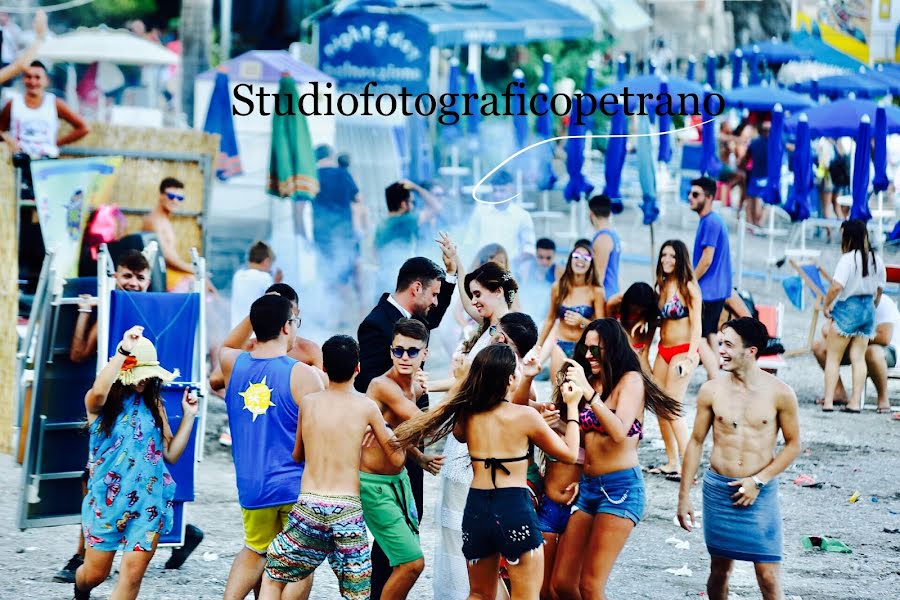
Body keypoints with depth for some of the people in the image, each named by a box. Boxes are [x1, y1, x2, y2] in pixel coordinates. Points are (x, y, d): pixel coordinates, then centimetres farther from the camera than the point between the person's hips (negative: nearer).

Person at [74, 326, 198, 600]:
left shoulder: (153, 406, 8)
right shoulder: (100, 403, -3)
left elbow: (170, 454, 7)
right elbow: (98, 391, -30)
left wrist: (188, 416, 1)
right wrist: (123, 350, -31)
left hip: (148, 501, 2)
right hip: (107, 499, -2)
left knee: (133, 573, -8)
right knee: (96, 572, 11)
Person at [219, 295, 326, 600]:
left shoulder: (234, 364, 2)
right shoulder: (303, 375, -13)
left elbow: (226, 346, 29)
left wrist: (257, 314, 20)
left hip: (252, 486, 5)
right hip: (297, 484, -5)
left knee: (254, 550, 24)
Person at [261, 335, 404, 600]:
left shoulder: (308, 402, 7)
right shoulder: (366, 406, -1)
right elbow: (396, 460, 6)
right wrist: (393, 435, 24)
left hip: (308, 507, 1)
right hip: (348, 510, -1)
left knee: (272, 577, 17)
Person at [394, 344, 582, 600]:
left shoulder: (466, 416, 5)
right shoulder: (525, 415, -8)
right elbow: (569, 453, 2)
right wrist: (572, 407, 14)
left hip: (476, 509, 5)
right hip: (515, 508, -5)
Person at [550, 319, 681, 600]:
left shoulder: (630, 380, -4)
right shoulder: (590, 381, 14)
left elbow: (619, 432, -19)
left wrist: (588, 392, -23)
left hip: (620, 487, -7)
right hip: (588, 486, 7)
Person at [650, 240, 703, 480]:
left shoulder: (688, 287, -10)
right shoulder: (662, 286, 13)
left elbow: (696, 325, -14)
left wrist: (690, 357, -21)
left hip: (682, 350, -8)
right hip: (663, 350, 8)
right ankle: (672, 462, 14)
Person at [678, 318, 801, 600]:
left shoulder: (779, 393, -7)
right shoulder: (711, 391, -1)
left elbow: (793, 445, 1)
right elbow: (696, 442, 7)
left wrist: (758, 481, -9)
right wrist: (684, 497, 7)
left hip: (760, 491, -2)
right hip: (718, 489, 2)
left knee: (768, 576, -6)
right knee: (719, 569, 10)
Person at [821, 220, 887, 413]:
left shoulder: (848, 259, -16)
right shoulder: (876, 260, 5)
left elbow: (836, 287, -23)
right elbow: (880, 289, 12)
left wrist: (826, 305, -8)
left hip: (847, 309, -6)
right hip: (868, 309, 6)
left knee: (832, 357, 3)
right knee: (858, 357, 8)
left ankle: (828, 401, 0)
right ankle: (855, 402, 4)